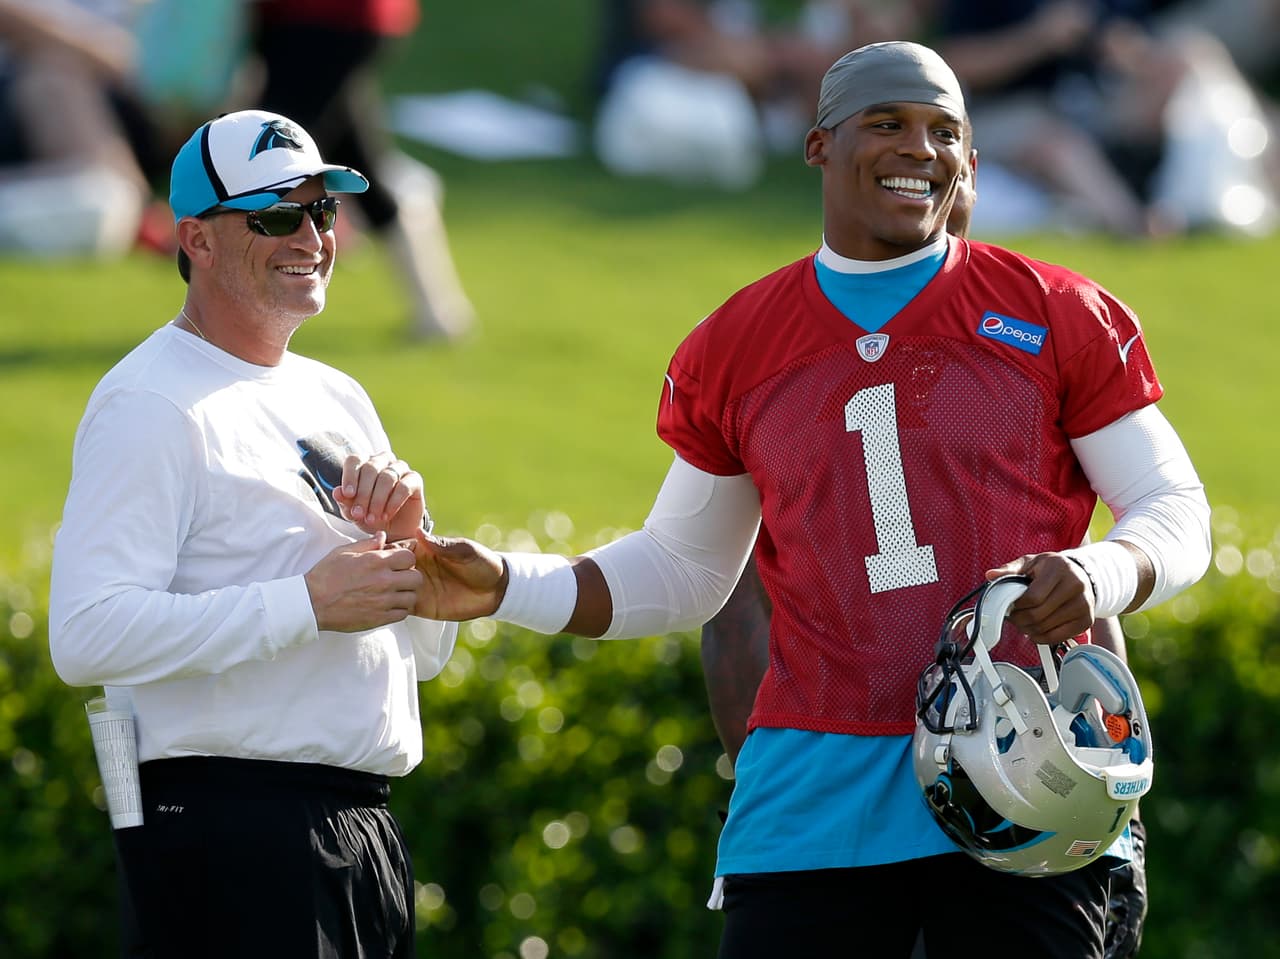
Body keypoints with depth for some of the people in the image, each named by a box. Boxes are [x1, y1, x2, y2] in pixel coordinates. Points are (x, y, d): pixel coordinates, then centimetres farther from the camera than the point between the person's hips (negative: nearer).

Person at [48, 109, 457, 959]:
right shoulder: (153, 405, -7)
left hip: (364, 822, 8)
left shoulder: (338, 400, 19)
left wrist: (408, 536, 3)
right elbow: (88, 634, -21)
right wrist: (306, 604, -19)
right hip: (232, 832, -8)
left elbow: (422, 652, 24)